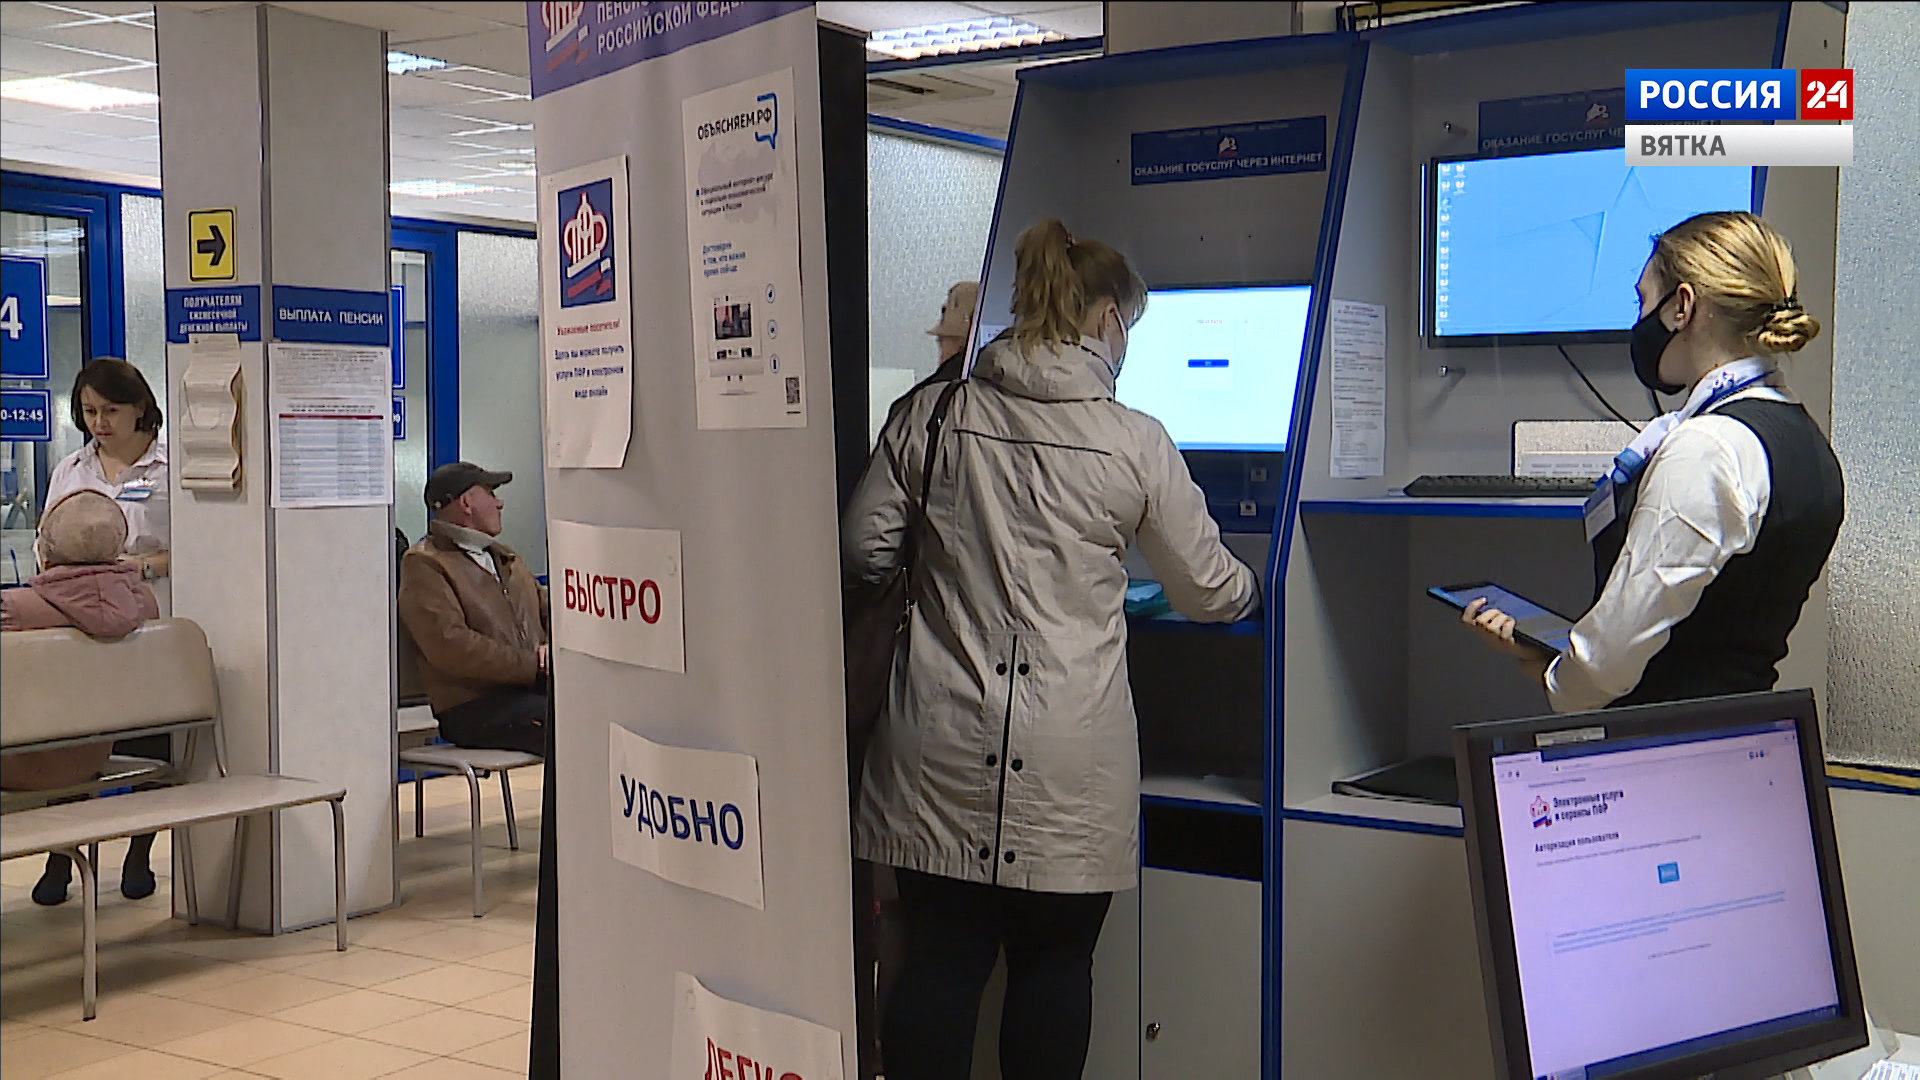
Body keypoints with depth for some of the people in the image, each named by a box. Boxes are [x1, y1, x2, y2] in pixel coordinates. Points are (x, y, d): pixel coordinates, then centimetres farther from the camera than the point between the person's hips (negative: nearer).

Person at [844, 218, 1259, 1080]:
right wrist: (1251, 588, 30)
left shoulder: (932, 414, 0)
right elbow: (1208, 591, 6)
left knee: (939, 964, 8)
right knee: (1055, 966, 12)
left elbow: (863, 550, 5)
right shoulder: (1136, 443, -5)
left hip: (943, 751, 2)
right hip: (1069, 765, -2)